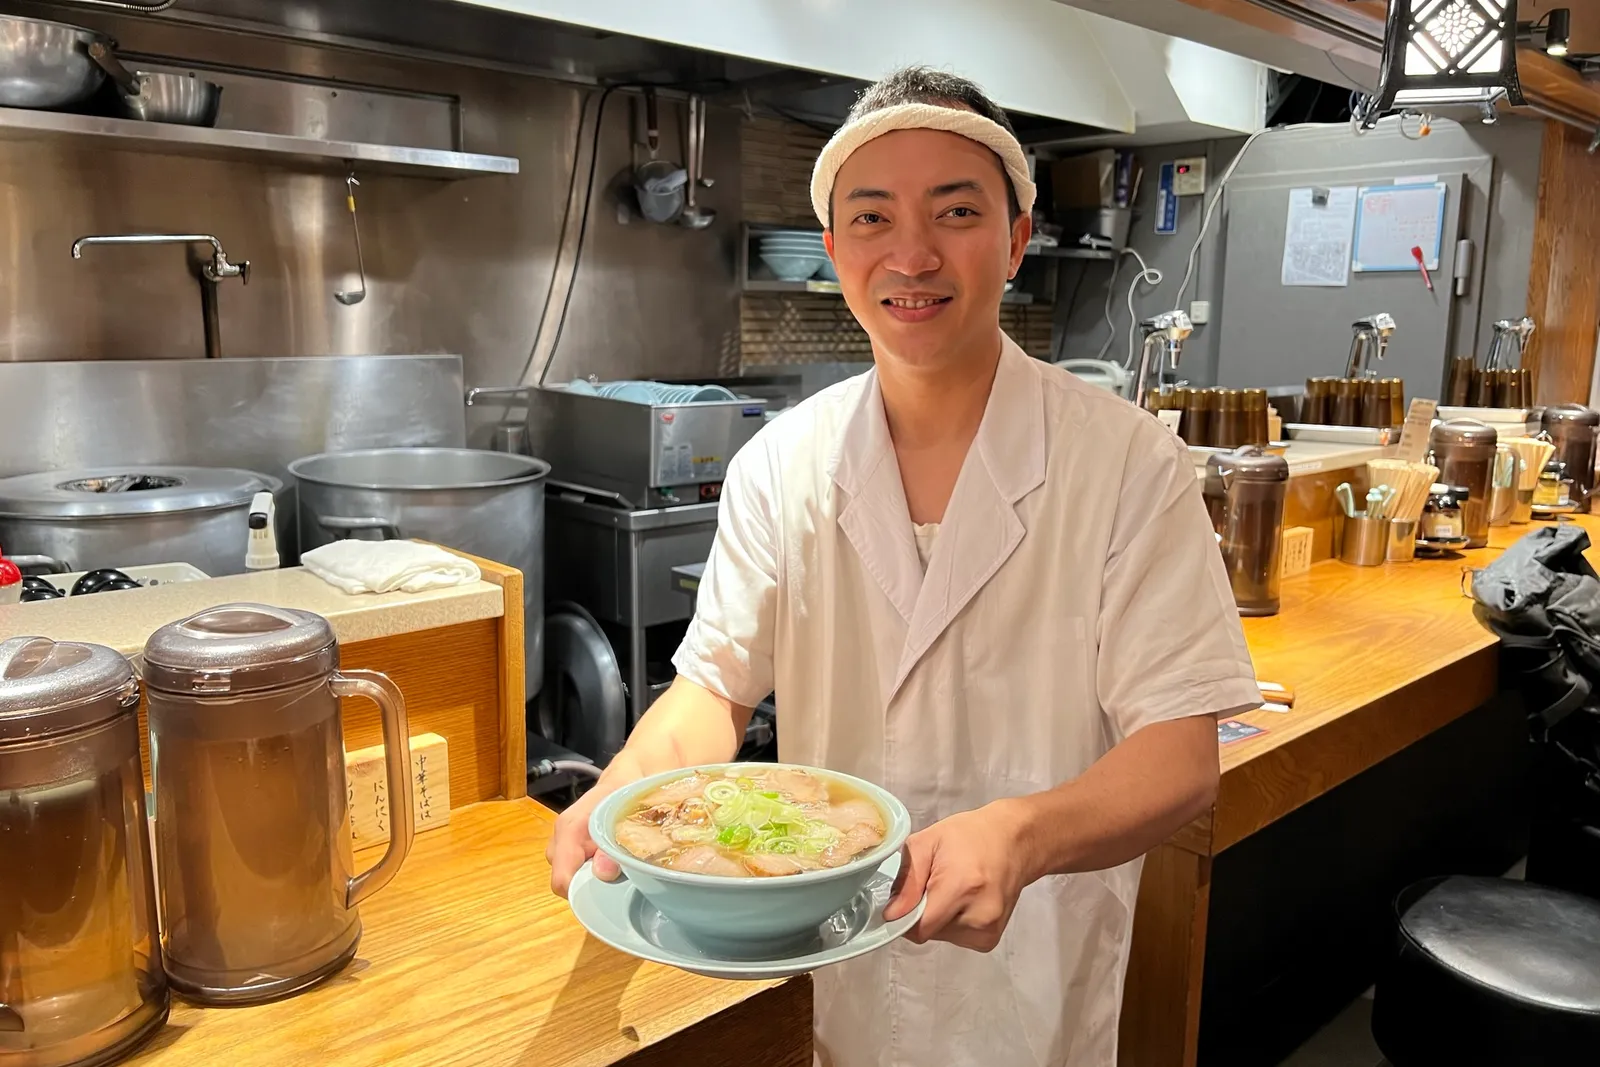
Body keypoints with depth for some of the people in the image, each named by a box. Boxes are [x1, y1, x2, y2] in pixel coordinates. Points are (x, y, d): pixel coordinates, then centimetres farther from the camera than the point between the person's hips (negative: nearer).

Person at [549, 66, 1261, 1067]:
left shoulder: (1131, 465, -15)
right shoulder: (779, 466, -5)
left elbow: (1180, 756, -17)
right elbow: (717, 685, -3)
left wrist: (1020, 836, -36)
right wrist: (627, 790, -24)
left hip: (1028, 983, -2)